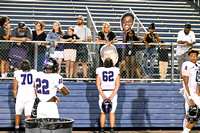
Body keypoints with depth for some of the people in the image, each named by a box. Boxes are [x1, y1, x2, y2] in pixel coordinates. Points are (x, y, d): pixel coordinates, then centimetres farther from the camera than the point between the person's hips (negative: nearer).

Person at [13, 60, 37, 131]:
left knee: (18, 113, 18)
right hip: (30, 97, 1)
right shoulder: (34, 73, -4)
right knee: (28, 114, 8)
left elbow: (15, 88, -1)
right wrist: (37, 97, 9)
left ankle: (17, 128, 21)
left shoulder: (17, 74, -6)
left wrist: (15, 97, 11)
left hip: (20, 97, -1)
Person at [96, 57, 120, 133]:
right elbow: (117, 85, -8)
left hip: (103, 93, 0)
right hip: (113, 93, 0)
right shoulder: (116, 71, 1)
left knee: (103, 113, 10)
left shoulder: (100, 71, 2)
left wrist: (103, 95, -11)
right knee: (112, 113, 6)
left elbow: (98, 84, -6)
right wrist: (112, 96, -12)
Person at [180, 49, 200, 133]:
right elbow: (186, 84, -19)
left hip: (193, 93, 9)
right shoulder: (187, 66, -16)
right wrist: (190, 98, -23)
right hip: (189, 93, -9)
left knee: (188, 115, 14)